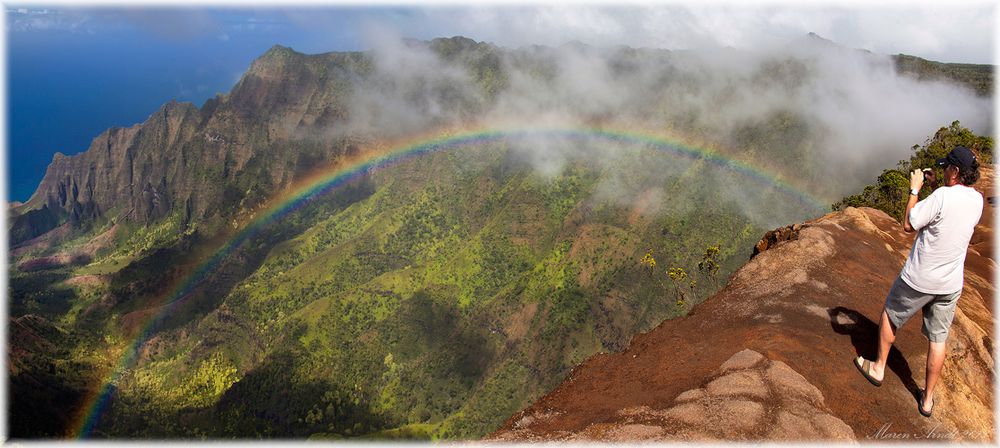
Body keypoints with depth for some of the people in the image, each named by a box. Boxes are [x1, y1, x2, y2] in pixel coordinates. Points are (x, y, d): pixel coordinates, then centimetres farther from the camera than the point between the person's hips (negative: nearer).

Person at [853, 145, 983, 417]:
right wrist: (938, 185, 13)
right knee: (938, 339, 13)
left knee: (890, 315, 19)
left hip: (919, 280, -6)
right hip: (951, 285, 6)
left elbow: (908, 225, -14)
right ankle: (927, 399, 24)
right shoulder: (977, 201, -1)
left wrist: (914, 190, -6)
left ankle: (878, 368, 32)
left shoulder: (942, 196, -22)